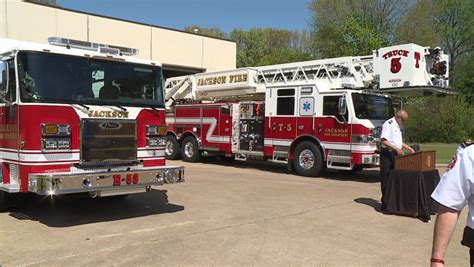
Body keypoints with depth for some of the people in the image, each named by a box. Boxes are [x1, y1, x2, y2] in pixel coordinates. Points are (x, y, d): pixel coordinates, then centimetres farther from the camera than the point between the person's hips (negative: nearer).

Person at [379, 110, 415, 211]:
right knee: (386, 178, -5)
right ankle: (385, 204, 0)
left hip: (395, 154, 9)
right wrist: (397, 149, -24)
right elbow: (383, 141, -22)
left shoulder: (398, 126, 17)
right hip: (387, 154, -9)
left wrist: (408, 147, 17)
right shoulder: (388, 124, -13)